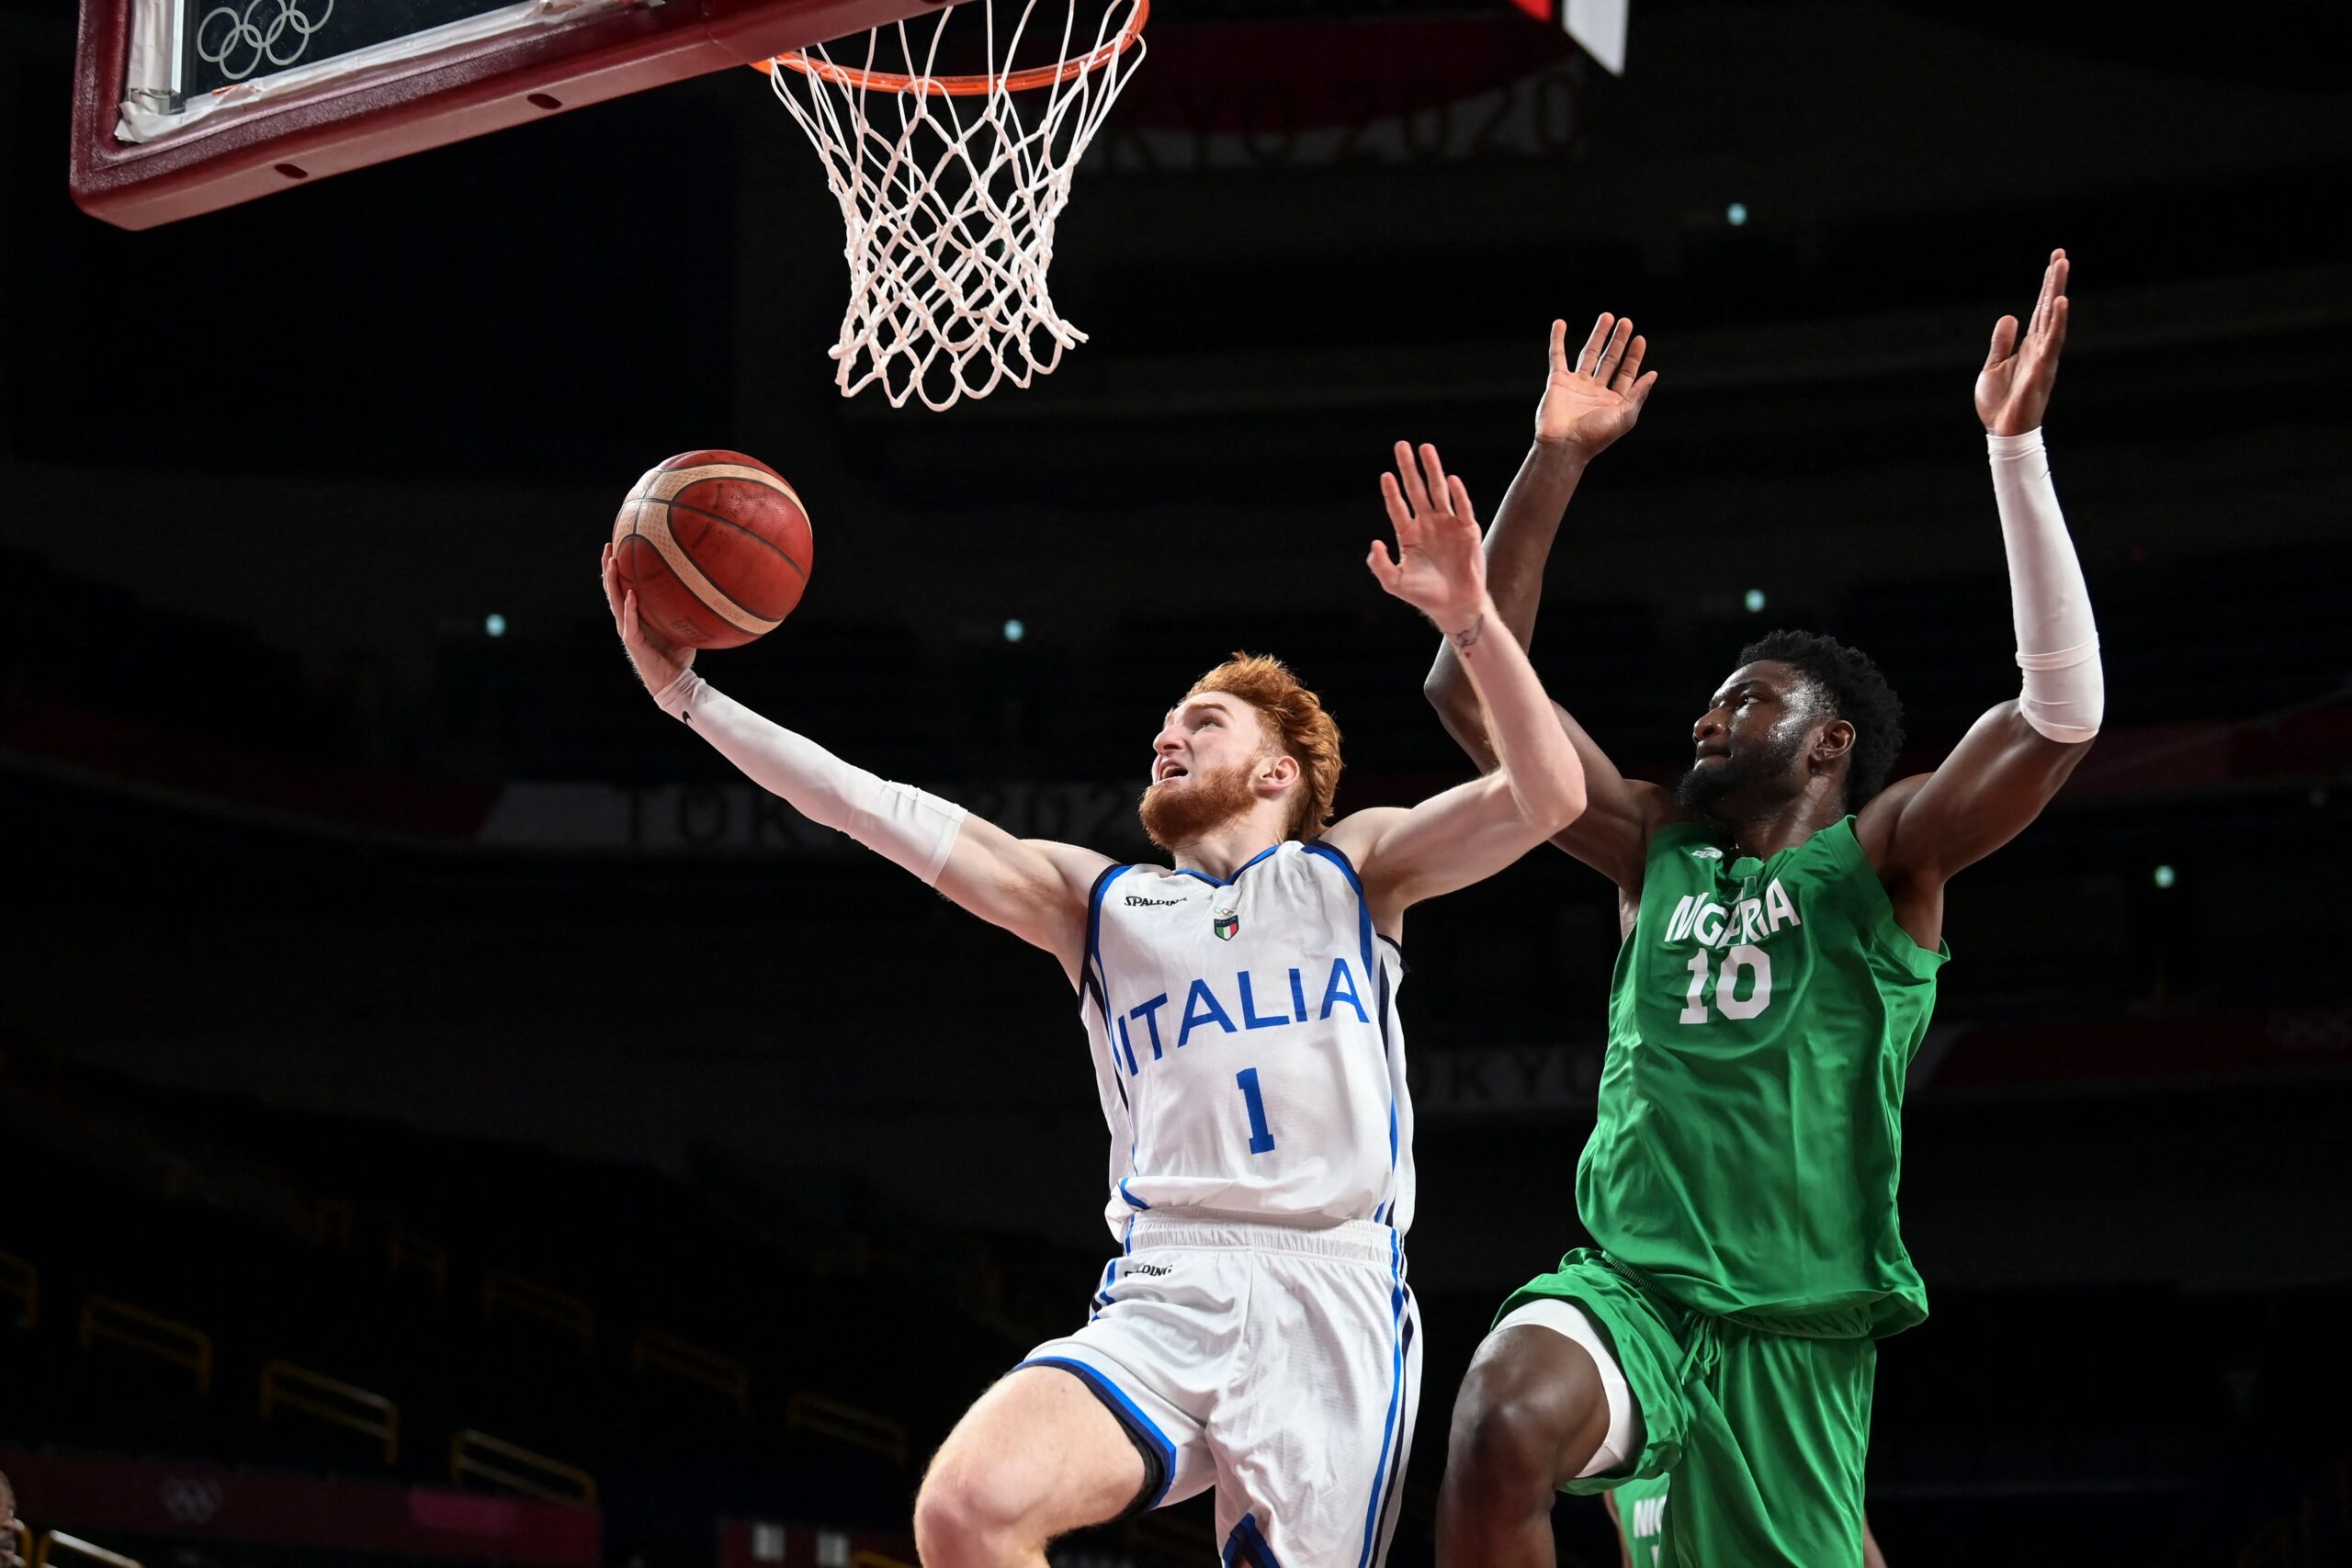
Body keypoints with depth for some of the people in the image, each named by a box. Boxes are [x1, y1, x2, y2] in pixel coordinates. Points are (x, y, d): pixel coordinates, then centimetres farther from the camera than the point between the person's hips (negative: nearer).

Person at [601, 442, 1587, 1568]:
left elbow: (1545, 798, 3)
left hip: (1333, 1299, -1)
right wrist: (689, 697, 11)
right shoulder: (1099, 904, 21)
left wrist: (1469, 620, -11)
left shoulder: (1350, 870, 17)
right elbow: (882, 812, 16)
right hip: (1159, 1300, 1)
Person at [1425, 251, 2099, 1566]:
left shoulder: (1884, 855, 5)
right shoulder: (1657, 849, 16)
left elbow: (2063, 712, -10)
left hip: (1797, 1329, -1)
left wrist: (2016, 443, -17)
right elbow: (1474, 691, 14)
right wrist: (1557, 463, 7)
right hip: (1628, 1286, 1)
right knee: (1501, 1428, -31)